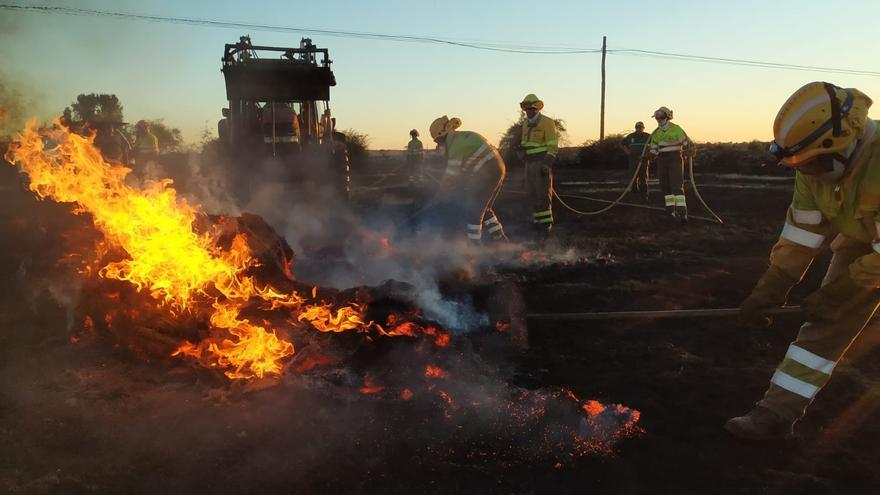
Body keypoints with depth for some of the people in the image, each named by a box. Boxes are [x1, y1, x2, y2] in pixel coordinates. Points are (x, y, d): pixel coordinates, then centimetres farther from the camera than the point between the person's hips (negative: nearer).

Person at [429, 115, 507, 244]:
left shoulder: (456, 143, -14)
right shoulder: (462, 137, 16)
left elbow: (452, 173, -12)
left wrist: (441, 193, 0)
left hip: (487, 172, -10)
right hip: (497, 169, 10)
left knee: (473, 209, -2)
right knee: (483, 208, 19)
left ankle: (473, 242, 2)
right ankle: (498, 236, 21)